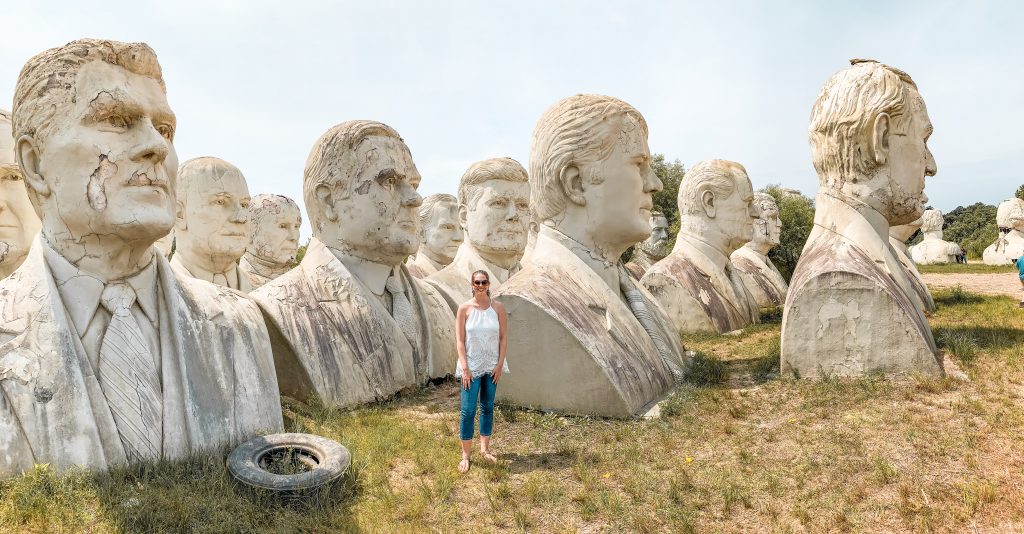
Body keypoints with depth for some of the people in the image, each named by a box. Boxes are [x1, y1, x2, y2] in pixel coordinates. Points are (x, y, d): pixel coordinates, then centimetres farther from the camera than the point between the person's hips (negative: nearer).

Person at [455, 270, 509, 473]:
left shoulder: (498, 307, -2)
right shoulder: (464, 308, -7)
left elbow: (504, 337, 1)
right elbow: (459, 340, -7)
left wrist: (500, 364, -4)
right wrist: (465, 368, -12)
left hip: (492, 366, 2)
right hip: (471, 365, -2)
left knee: (488, 407, 13)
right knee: (468, 410, -1)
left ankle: (484, 448, 27)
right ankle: (465, 455, 10)